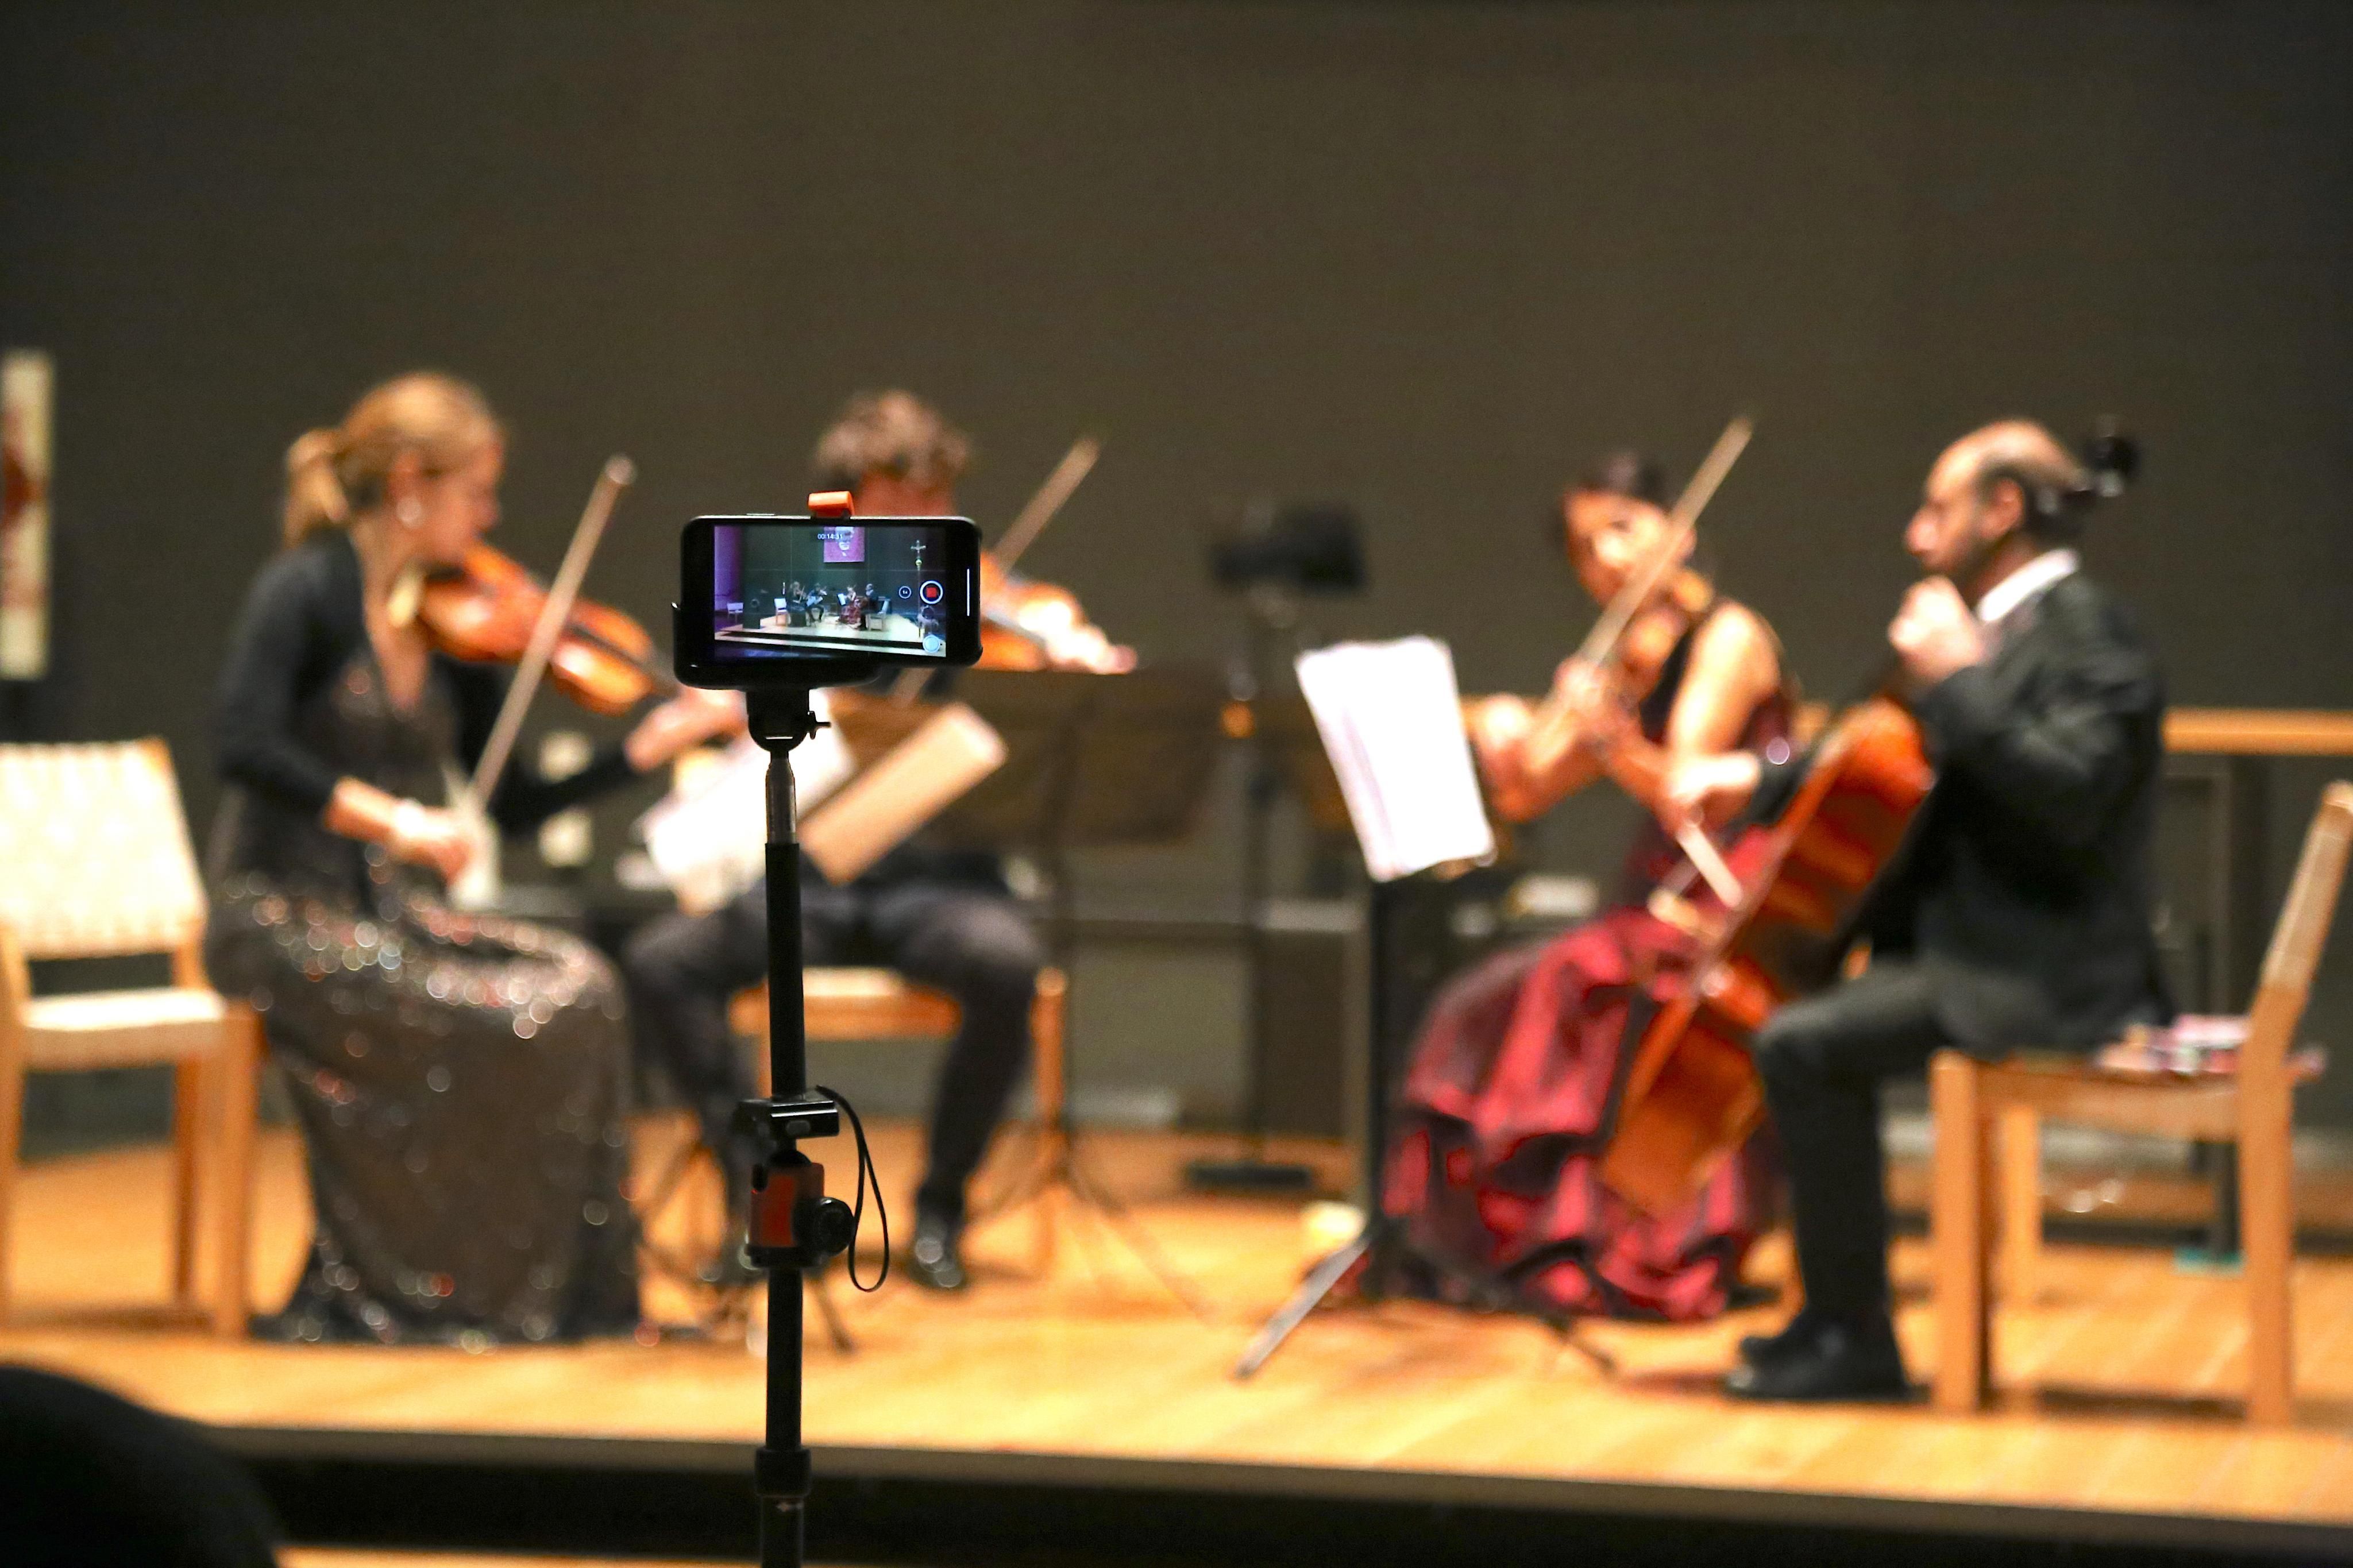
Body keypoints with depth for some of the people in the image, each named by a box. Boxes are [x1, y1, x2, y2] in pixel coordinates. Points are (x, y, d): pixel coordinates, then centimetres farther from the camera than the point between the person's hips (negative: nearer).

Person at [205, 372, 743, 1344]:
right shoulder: (307, 593, -8)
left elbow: (512, 804, 10)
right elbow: (246, 747, -22)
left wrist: (647, 747, -2)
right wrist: (386, 816, -28)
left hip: (395, 914, 6)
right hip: (283, 922, -6)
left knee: (578, 986, -18)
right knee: (504, 1016, -26)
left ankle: (567, 1287, -13)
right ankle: (396, 1295, -12)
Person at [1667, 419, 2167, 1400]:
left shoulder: (2085, 636, -13)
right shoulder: (2011, 628, 17)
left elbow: (2071, 796, -29)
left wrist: (1958, 682, -23)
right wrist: (1759, 780, 12)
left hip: (2047, 973, -11)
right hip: (1983, 941, 11)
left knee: (1803, 1046, -21)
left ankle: (1854, 1338, -14)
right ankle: (1834, 1318, 20)